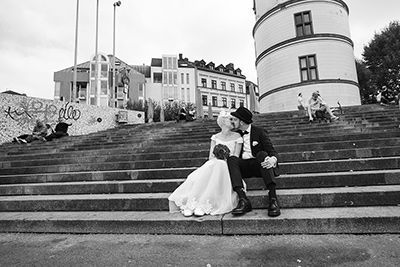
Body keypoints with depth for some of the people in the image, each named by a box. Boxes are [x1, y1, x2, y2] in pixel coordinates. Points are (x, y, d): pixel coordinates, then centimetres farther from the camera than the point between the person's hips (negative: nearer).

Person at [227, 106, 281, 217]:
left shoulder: (260, 132, 5)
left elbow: (272, 150, -4)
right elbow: (236, 154, 18)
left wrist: (273, 159, -28)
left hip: (259, 166, -3)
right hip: (244, 167, 3)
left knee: (262, 154, -33)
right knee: (231, 159, -26)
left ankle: (273, 198, -40)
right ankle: (243, 200, -38)